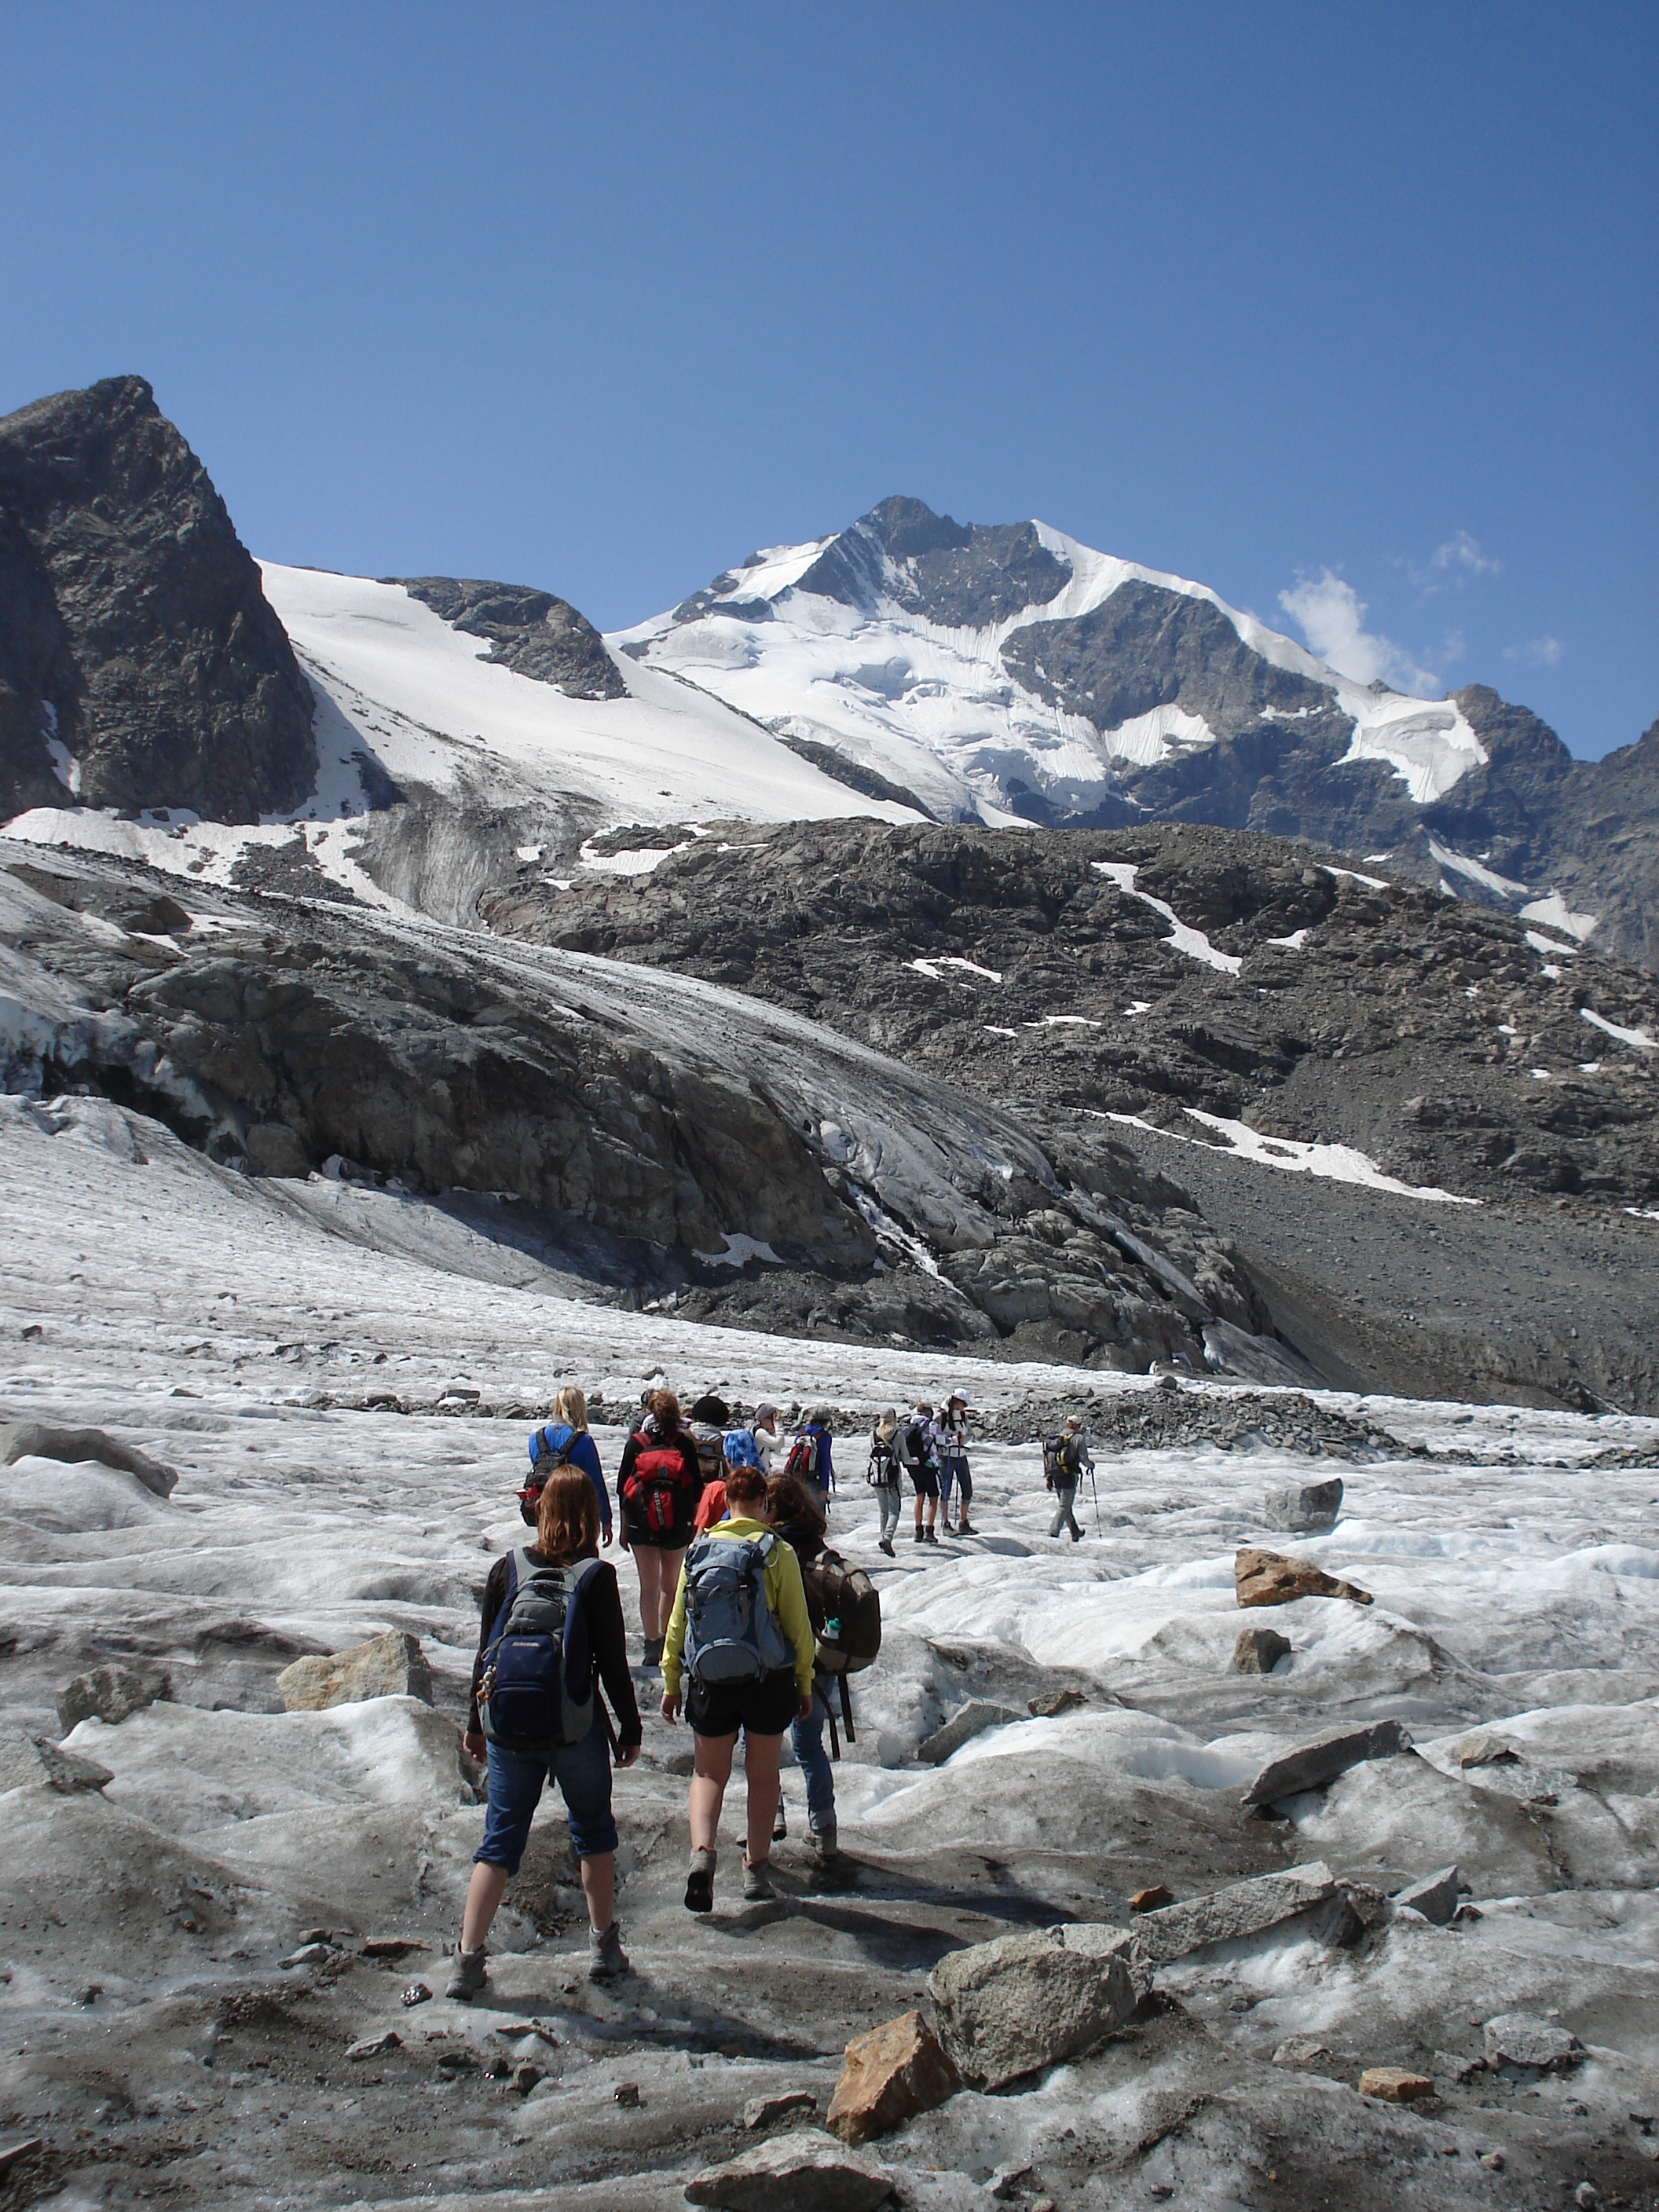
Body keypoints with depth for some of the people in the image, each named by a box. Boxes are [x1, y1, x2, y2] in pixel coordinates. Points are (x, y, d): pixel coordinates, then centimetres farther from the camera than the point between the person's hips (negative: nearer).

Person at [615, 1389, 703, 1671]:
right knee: (670, 1585, 14)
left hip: (641, 1524, 0)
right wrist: (693, 1524, 13)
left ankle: (652, 1646, -4)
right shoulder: (685, 1444, 0)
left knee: (648, 1586, 2)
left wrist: (624, 1529, 11)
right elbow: (697, 1488, 2)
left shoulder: (636, 1442, 1)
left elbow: (622, 1487, 3)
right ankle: (667, 1642, 20)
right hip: (677, 1524, 0)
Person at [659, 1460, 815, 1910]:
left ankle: (702, 1851, -10)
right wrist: (805, 1683, 6)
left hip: (709, 1681, 1)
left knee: (709, 1772, 13)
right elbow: (797, 1623, -5)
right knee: (763, 1774, 15)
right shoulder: (777, 1552, -7)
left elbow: (678, 1621, 4)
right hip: (768, 1680, -1)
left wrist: (671, 1682, 13)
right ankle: (756, 1871, 21)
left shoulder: (700, 1549, 1)